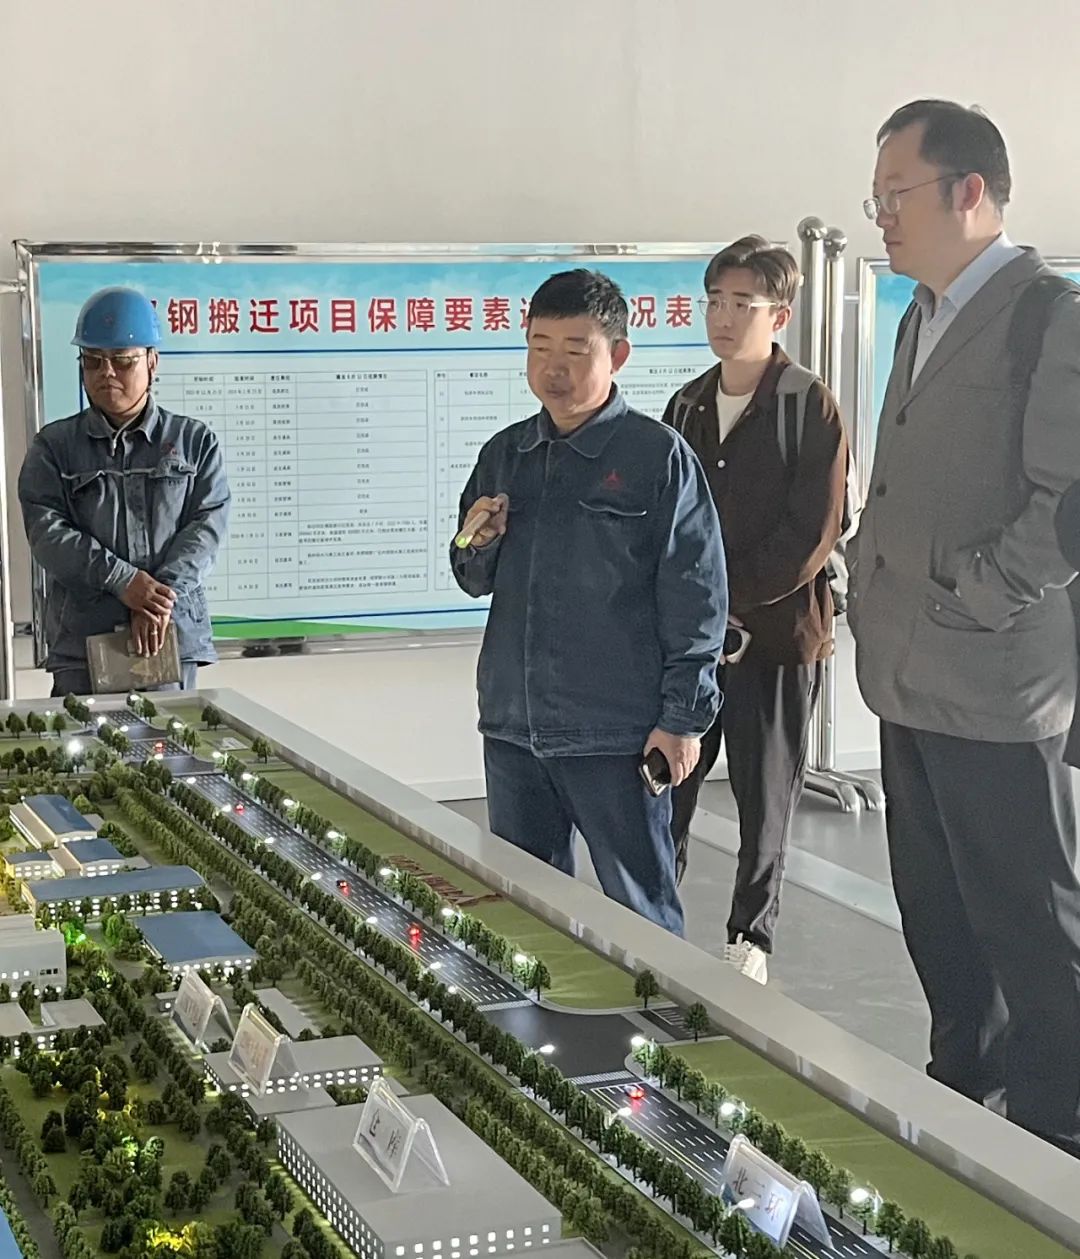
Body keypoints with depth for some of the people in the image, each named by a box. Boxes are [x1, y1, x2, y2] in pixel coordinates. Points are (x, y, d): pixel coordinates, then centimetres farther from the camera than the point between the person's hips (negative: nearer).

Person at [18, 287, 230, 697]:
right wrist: (123, 580, -16)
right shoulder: (54, 446, 8)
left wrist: (162, 594, -16)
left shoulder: (194, 441, 9)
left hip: (172, 635, 1)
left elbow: (209, 522, -1)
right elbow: (46, 530, -4)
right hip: (81, 645, 0)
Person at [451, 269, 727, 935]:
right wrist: (479, 546, -3)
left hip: (617, 734, -6)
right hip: (512, 729, 6)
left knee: (642, 920, 3)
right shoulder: (505, 454, 11)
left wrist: (683, 717, -9)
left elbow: (696, 594, -7)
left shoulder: (658, 455, -6)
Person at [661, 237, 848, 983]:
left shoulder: (809, 405, -7)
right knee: (667, 787, 5)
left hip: (774, 630, -4)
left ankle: (752, 937, 20)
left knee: (765, 797, 6)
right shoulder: (688, 405, 10)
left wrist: (726, 600, -13)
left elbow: (811, 536, -13)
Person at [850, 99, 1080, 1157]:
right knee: (938, 921, 16)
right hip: (910, 677, 9)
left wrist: (959, 604, -17)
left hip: (993, 682, -9)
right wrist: (876, 607, 12)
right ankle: (963, 1101, 30)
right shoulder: (923, 319, 16)